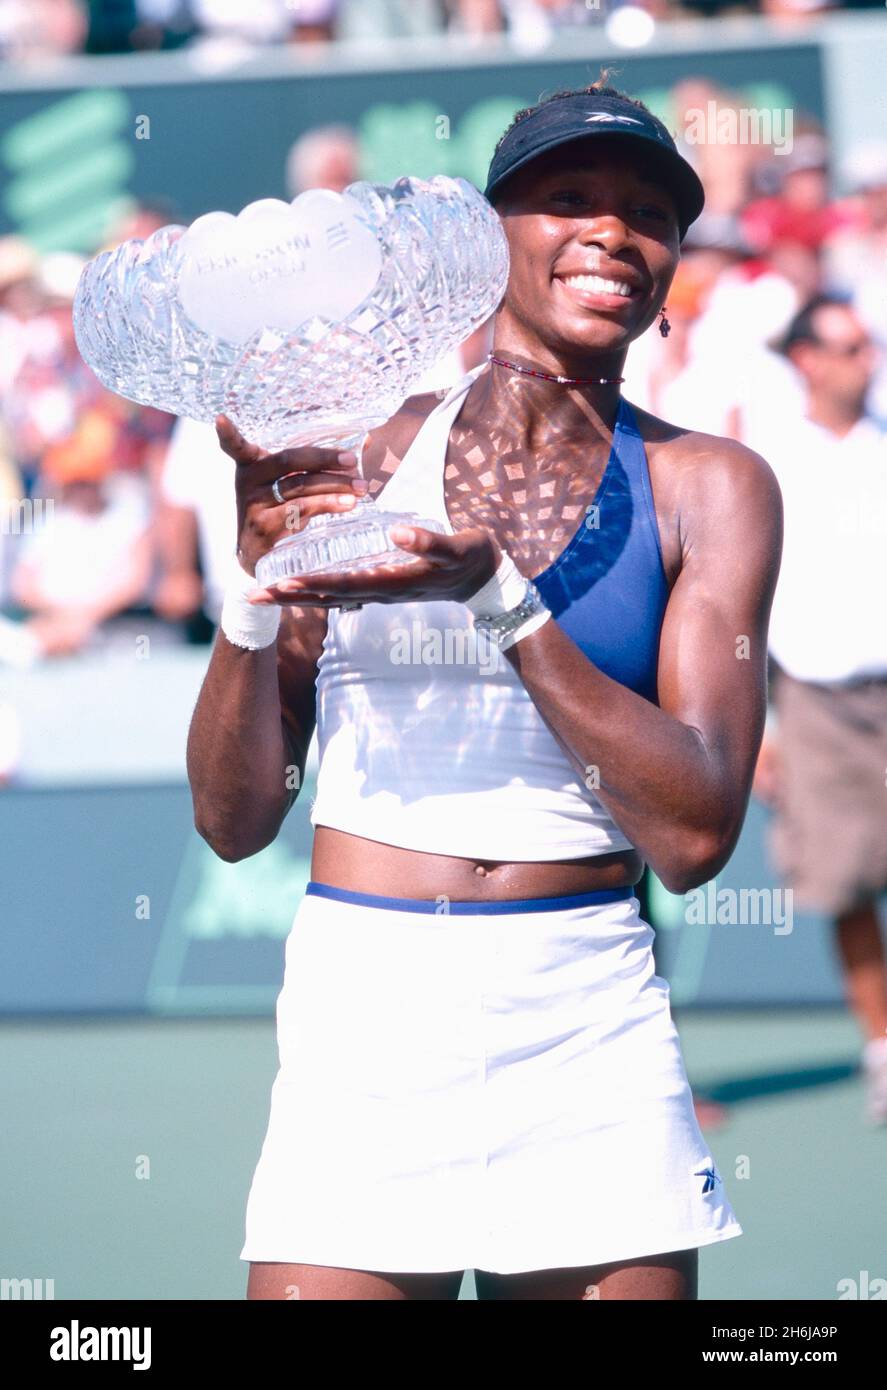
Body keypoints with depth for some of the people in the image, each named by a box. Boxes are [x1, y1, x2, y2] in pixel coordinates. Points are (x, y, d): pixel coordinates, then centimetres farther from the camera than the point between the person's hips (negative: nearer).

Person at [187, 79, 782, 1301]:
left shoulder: (707, 488, 3)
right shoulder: (354, 453, 4)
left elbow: (695, 833, -9)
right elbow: (234, 820, 3)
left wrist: (500, 600, -18)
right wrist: (253, 581, -14)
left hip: (586, 1026, 0)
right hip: (356, 1026, 0)